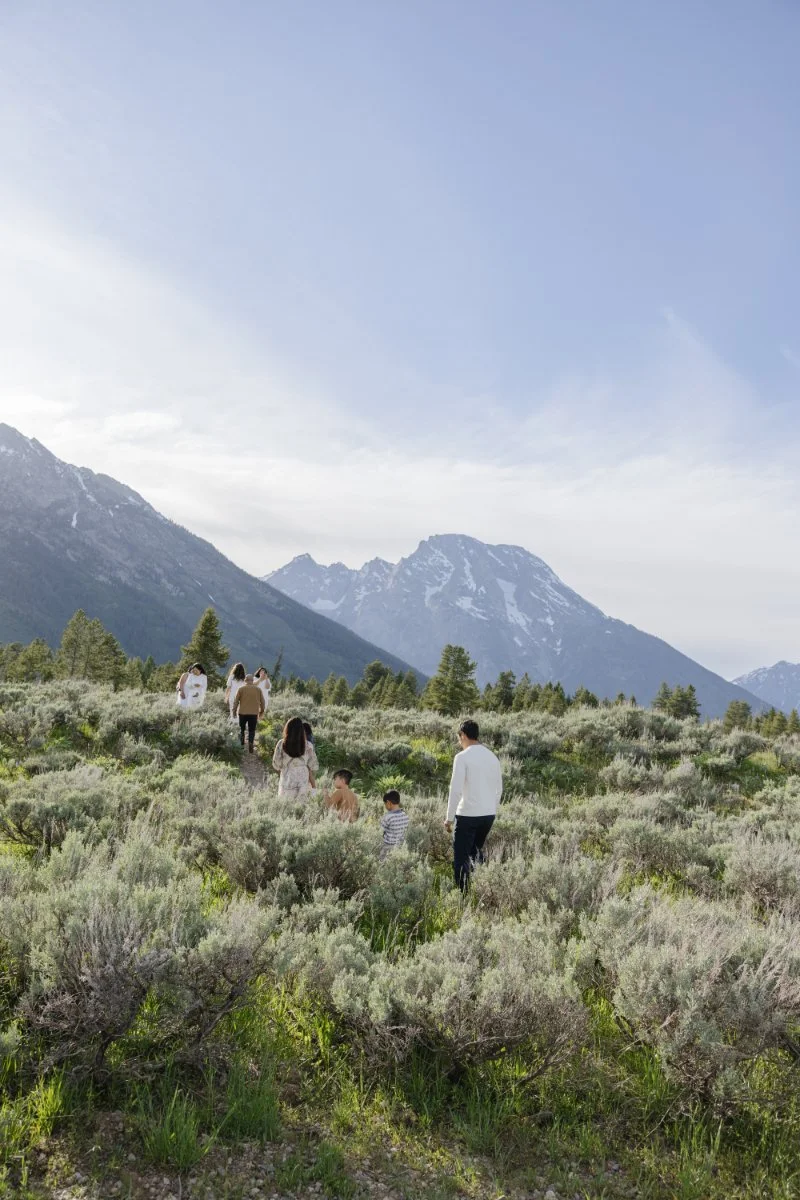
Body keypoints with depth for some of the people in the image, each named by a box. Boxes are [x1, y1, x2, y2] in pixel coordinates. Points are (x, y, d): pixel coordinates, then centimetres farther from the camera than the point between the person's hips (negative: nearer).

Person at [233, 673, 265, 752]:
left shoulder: (241, 688, -2)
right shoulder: (258, 689, 4)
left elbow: (236, 701, -2)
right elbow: (262, 701, 9)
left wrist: (234, 710, 9)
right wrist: (261, 711, 21)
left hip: (243, 712, -1)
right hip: (254, 713, 1)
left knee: (242, 729, 17)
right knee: (251, 730, 8)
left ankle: (241, 745, 12)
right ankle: (250, 743, -12)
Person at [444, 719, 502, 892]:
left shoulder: (462, 757, -10)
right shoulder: (493, 757, 10)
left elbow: (456, 790, -15)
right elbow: (498, 790, 16)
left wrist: (449, 818, -9)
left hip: (468, 815, -7)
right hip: (489, 814, 7)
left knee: (460, 858, 1)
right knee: (476, 851, 23)